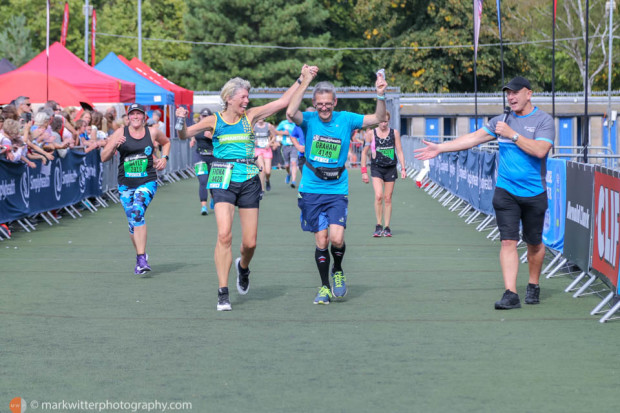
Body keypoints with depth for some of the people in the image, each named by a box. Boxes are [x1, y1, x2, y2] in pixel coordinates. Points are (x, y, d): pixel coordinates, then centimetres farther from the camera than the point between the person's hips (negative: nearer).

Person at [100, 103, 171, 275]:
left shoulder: (153, 132, 3)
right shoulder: (120, 133, 0)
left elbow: (166, 142, 26)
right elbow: (104, 158, -2)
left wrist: (164, 158, 9)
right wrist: (114, 145, -19)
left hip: (147, 182, -2)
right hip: (125, 184, 2)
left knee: (137, 212, -26)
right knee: (132, 223, 6)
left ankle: (142, 259, -27)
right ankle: (140, 255, 31)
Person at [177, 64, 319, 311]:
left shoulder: (250, 116, 6)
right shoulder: (214, 121, 2)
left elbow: (283, 102, 8)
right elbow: (184, 135, 4)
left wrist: (302, 79, 5)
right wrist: (181, 122, -16)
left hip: (249, 181, 2)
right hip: (223, 180, -2)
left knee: (250, 242, 2)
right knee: (224, 235, -17)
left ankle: (243, 267, 39)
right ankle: (223, 293, -10)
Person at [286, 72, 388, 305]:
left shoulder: (345, 119, -1)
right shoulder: (309, 120, -4)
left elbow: (378, 119, -1)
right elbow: (291, 114, -25)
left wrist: (381, 96, -18)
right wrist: (304, 83, -27)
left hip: (337, 191, 0)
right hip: (311, 190, 0)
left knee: (336, 238, -14)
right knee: (321, 241, 2)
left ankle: (338, 271, 17)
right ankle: (325, 287, 18)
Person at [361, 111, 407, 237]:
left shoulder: (394, 133, 4)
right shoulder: (371, 134, 0)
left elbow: (399, 151, 8)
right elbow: (364, 152, 5)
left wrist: (403, 169, 0)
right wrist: (364, 171, 1)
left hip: (391, 168, 2)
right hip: (376, 168, -2)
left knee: (388, 198, 4)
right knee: (378, 196, -18)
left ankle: (386, 227, 12)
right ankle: (378, 226, -8)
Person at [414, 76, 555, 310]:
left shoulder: (543, 121, -4)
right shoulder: (502, 121, 10)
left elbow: (539, 150, -19)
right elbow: (473, 138, 10)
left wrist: (512, 134, -19)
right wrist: (440, 148, 5)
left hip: (534, 193, -2)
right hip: (506, 191, 3)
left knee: (534, 243, 8)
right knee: (508, 241, -8)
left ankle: (533, 286, 29)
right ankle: (510, 294, -11)